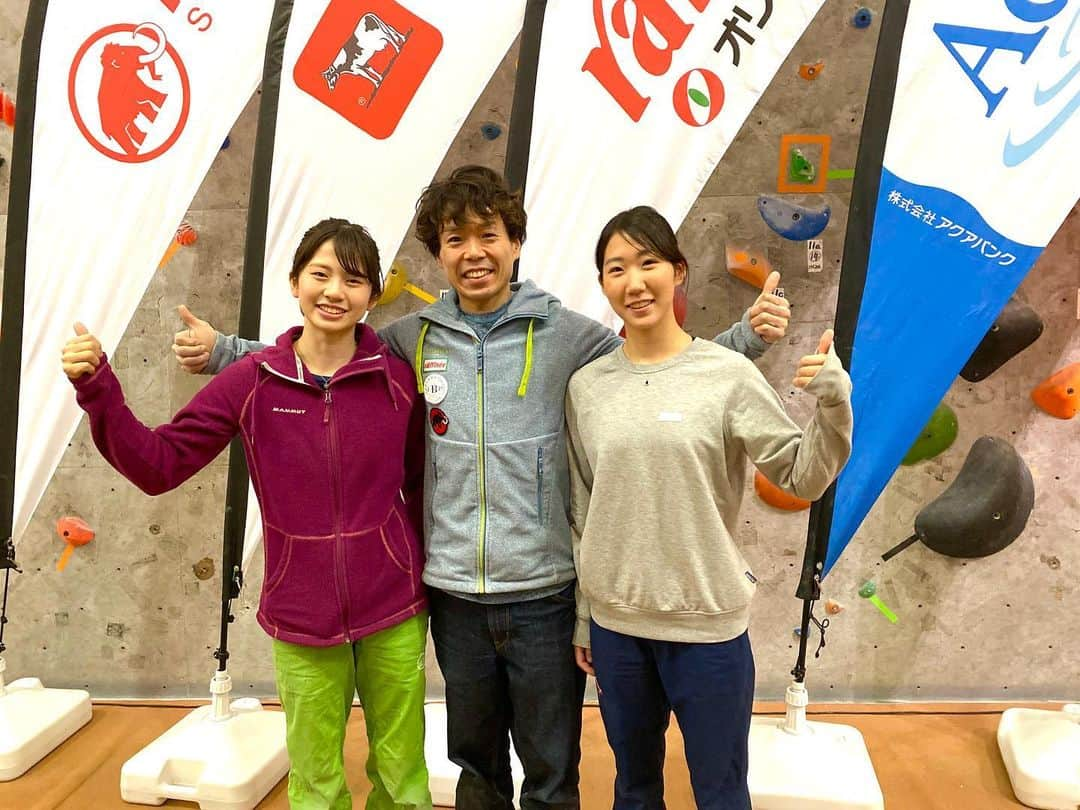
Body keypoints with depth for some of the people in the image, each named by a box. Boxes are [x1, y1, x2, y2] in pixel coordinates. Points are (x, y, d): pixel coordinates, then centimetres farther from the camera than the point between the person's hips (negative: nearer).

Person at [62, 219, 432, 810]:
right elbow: (157, 465, -5)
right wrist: (97, 389, -15)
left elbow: (419, 486, 4)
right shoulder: (251, 382, -7)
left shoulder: (398, 380, -8)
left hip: (393, 615, 0)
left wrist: (427, 577, 5)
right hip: (300, 620, 0)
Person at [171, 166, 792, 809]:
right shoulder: (412, 339, 2)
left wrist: (750, 335, -15)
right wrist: (219, 350, 9)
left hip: (546, 592, -2)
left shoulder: (565, 334, -6)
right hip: (454, 593, 3)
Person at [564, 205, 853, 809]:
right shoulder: (587, 386, 0)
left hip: (709, 624, -3)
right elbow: (583, 513, 6)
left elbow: (802, 477, -7)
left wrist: (834, 405, -24)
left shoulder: (729, 375, -9)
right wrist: (583, 620, 11)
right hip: (615, 624, 3)